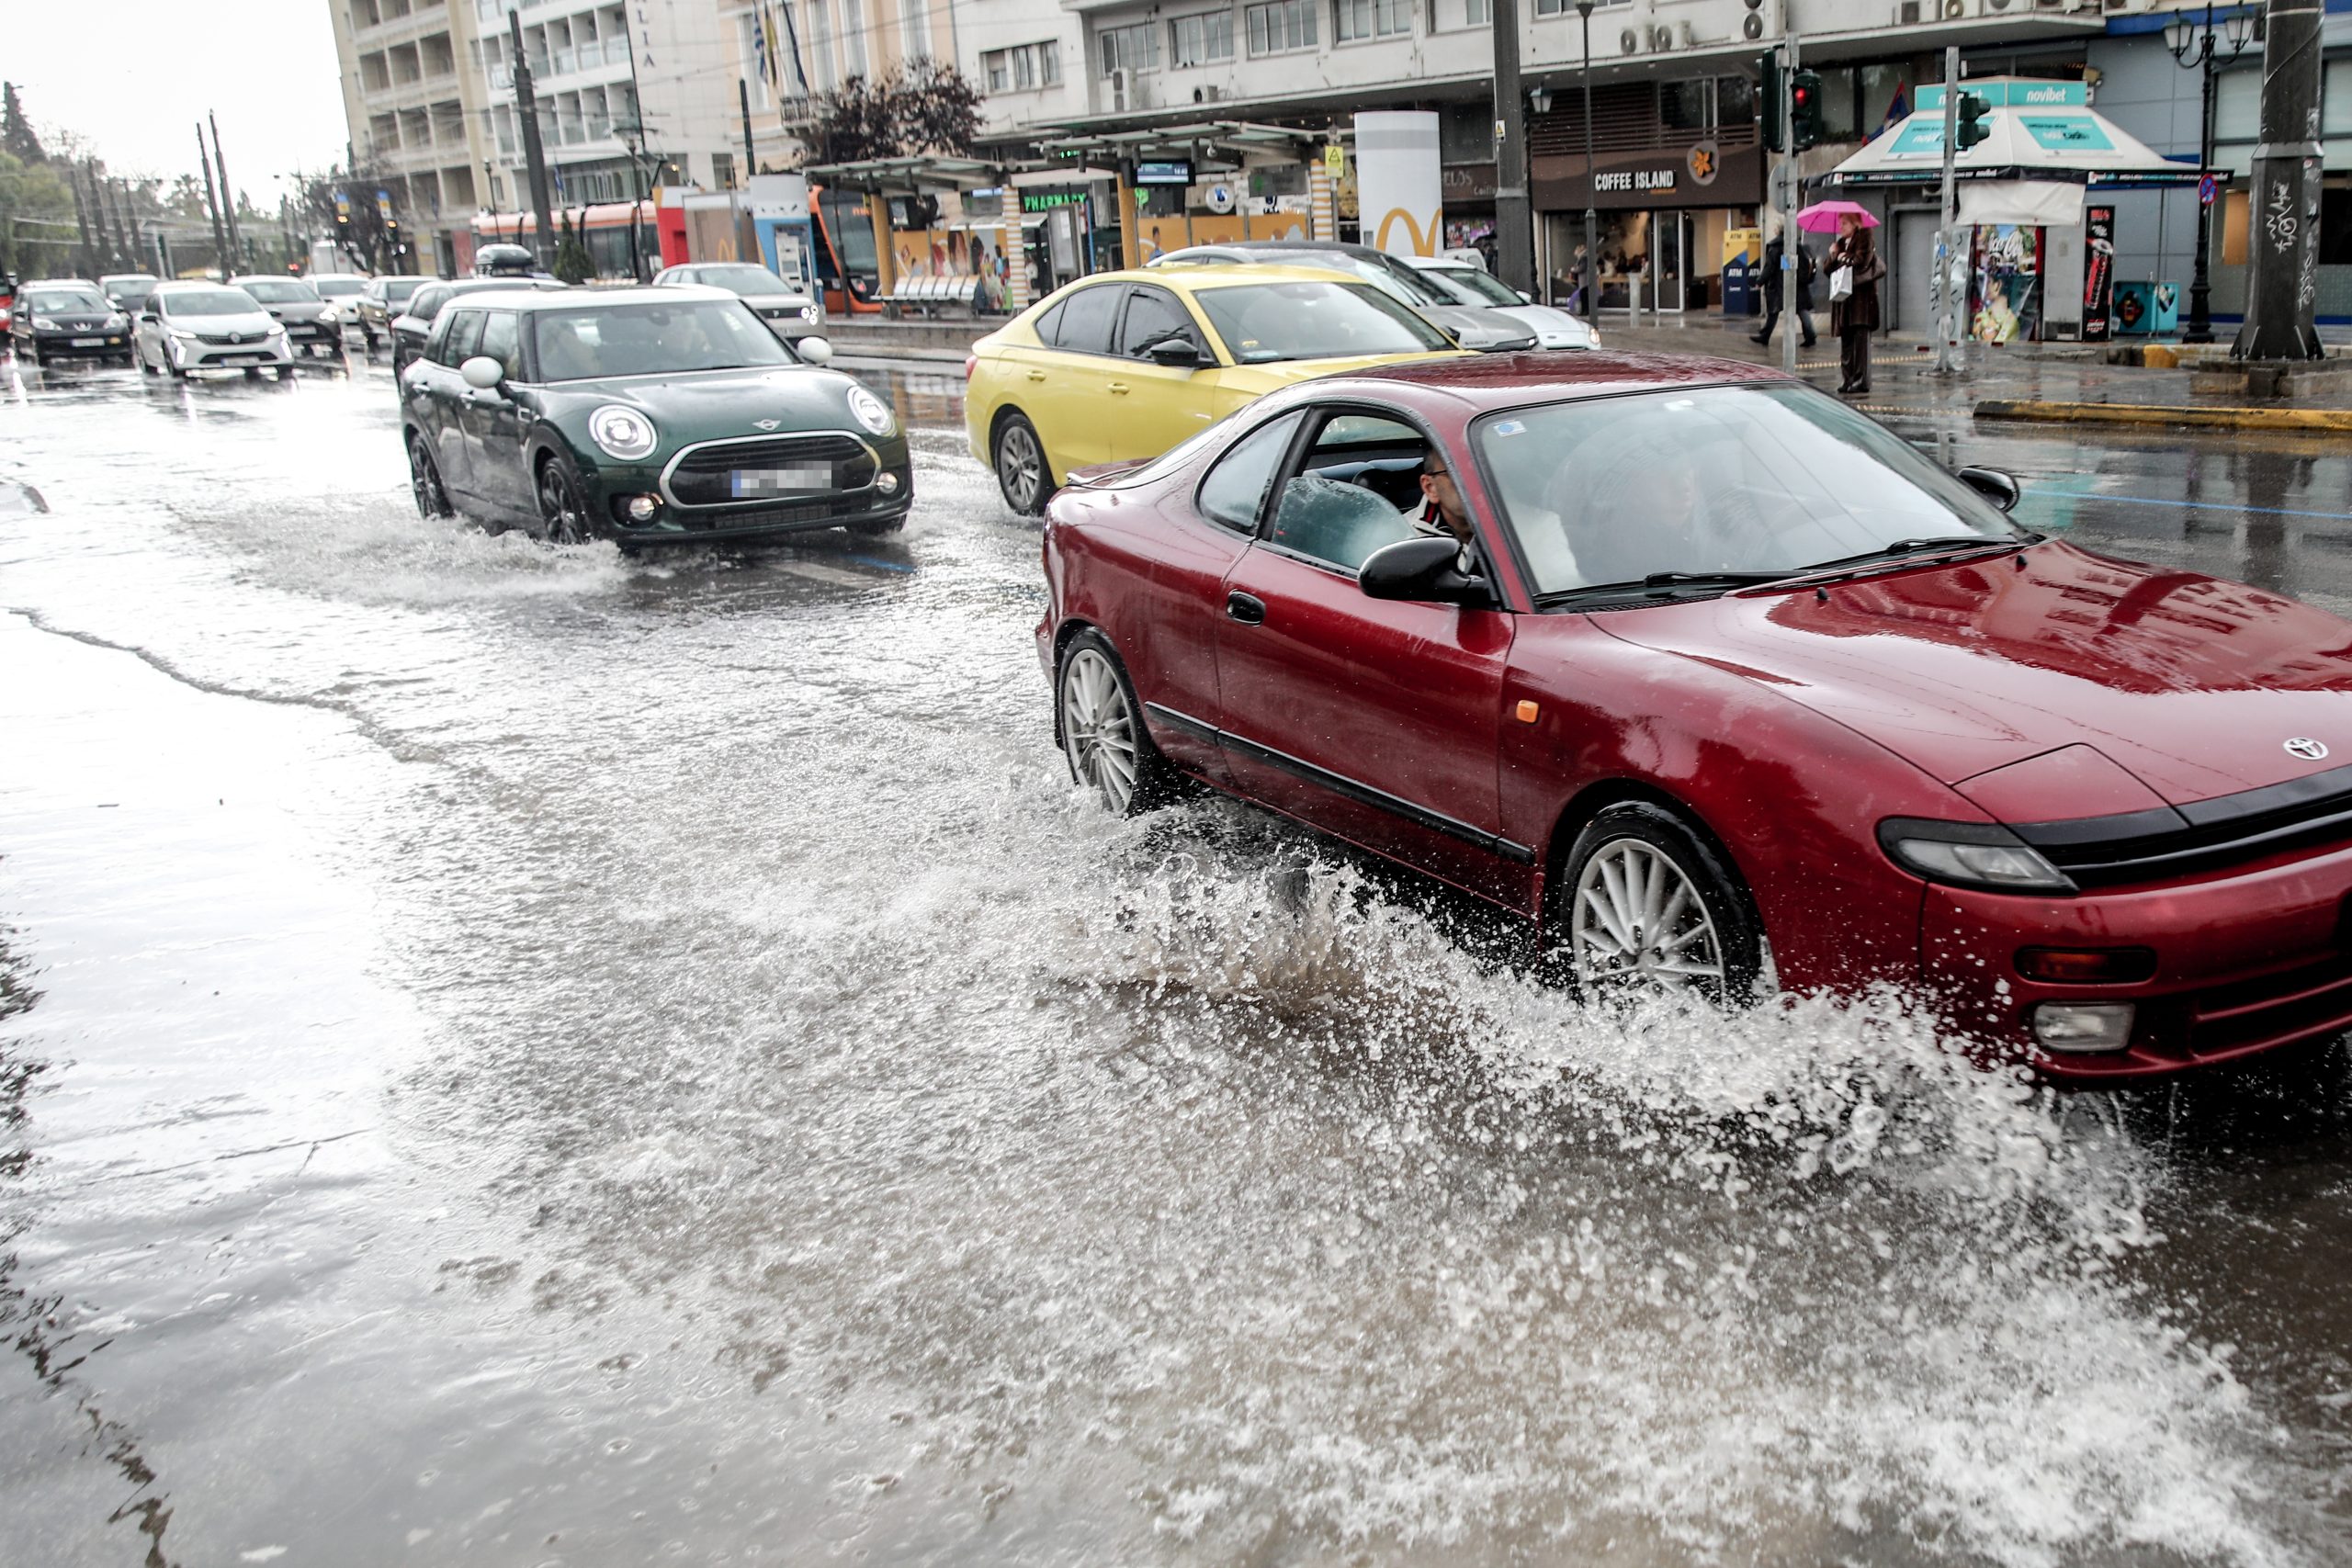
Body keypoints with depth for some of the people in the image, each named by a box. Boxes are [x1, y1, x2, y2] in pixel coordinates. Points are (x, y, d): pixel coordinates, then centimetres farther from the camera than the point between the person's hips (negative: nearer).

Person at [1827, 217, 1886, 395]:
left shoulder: (1864, 239, -2)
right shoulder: (1840, 243, 18)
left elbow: (1861, 261, -16)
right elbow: (1830, 271, 16)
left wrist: (1844, 258, -1)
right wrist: (1833, 256, -1)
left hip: (1861, 295, -7)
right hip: (1844, 297, 7)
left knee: (1860, 336, -13)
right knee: (1846, 340, 5)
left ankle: (1861, 380, -16)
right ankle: (1849, 379, 9)